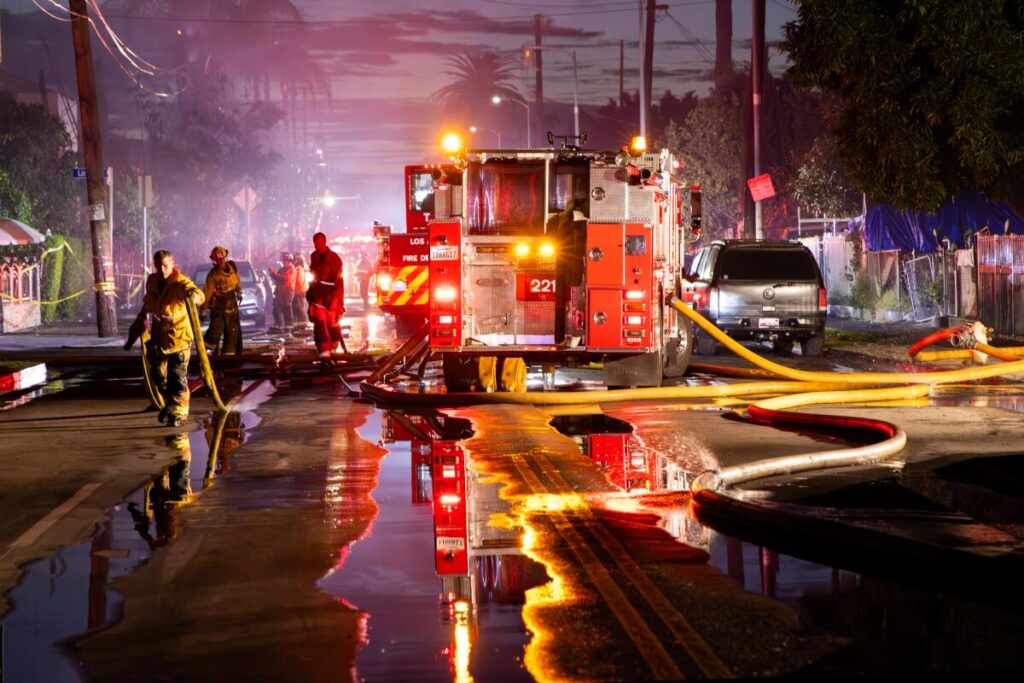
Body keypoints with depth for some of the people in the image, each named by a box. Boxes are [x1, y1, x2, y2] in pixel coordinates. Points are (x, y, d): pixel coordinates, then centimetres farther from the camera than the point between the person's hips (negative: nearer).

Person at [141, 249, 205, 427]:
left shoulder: (181, 283, -17)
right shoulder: (152, 281, 3)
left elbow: (199, 296, -37)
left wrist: (194, 295, -60)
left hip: (179, 336, -6)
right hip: (159, 335, 6)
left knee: (177, 376, -7)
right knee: (158, 374, 15)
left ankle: (178, 412, 0)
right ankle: (169, 405, 36)